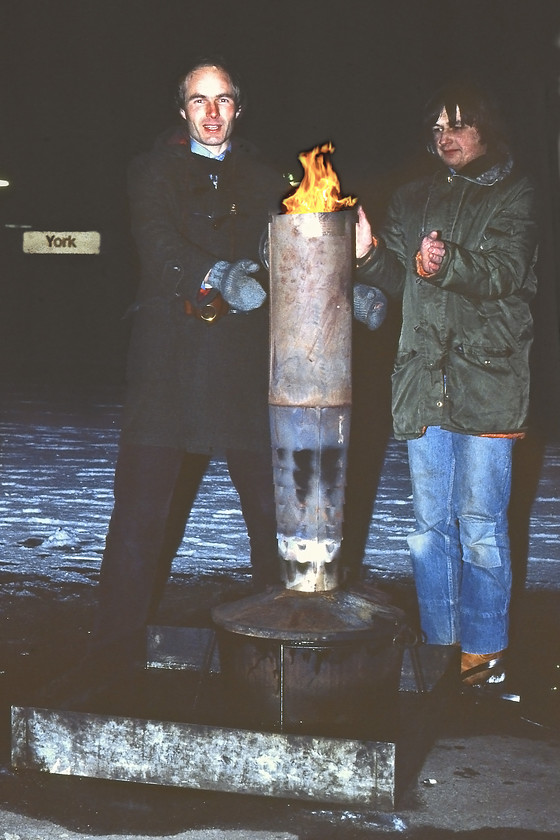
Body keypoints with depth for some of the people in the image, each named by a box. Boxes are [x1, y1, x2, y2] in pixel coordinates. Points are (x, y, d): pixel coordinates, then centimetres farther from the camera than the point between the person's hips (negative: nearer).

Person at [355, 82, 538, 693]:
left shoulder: (515, 196, 6)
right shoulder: (412, 200, 20)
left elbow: (504, 271, -11)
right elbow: (399, 280, 12)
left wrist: (448, 265, -29)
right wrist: (369, 253, -8)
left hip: (486, 379, -4)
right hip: (422, 379, 4)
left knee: (480, 526, -5)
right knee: (430, 524, 7)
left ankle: (484, 653, 6)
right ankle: (438, 647, 18)